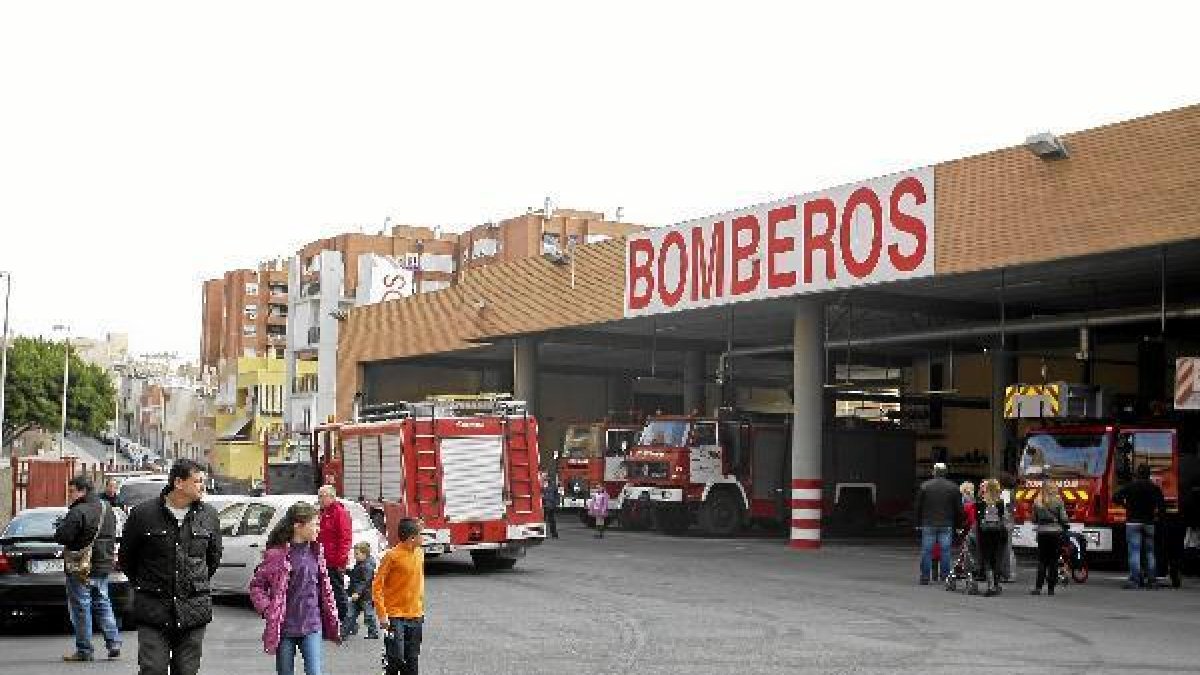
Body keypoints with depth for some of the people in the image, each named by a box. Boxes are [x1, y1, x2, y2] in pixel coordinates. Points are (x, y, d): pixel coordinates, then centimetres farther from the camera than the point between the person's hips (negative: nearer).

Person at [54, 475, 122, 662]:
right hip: (103, 565, 8)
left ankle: (84, 650, 4)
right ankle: (114, 643, 11)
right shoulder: (107, 509, 10)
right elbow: (112, 536, 18)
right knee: (103, 604, 16)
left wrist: (61, 526, -3)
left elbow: (61, 536, -22)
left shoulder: (78, 512, -18)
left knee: (80, 607, 1)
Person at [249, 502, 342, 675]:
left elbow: (325, 588, 13)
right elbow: (256, 585, -2)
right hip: (284, 627, -3)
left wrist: (333, 620, 12)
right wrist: (267, 610, -13)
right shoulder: (277, 554, -10)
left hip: (312, 625, 3)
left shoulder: (316, 552, 5)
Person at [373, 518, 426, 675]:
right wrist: (382, 614, -16)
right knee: (395, 657, -8)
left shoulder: (419, 553, 6)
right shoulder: (392, 556, -14)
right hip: (395, 616, -6)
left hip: (415, 616, 6)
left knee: (412, 660, 11)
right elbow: (377, 586, -12)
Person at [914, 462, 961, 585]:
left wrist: (919, 523, 9)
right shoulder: (953, 487, 2)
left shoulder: (924, 486, 0)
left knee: (926, 551, 3)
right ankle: (945, 575, 4)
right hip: (946, 525, 1)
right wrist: (956, 523, 11)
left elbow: (918, 507, 2)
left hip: (928, 524, 0)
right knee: (945, 550, 4)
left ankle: (925, 577, 4)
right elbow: (959, 508, 4)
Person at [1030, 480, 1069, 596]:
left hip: (1042, 533, 2)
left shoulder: (1037, 502, 1)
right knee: (1053, 560, 4)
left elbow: (1034, 518, 8)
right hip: (1055, 533, -2)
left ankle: (1038, 587, -1)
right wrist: (1066, 527, 12)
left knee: (1042, 560, 7)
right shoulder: (1058, 501, -7)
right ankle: (1050, 588, 5)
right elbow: (1063, 518, -3)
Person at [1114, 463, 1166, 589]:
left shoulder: (1130, 486, 0)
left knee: (1134, 551, -8)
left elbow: (1115, 497, -7)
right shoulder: (1155, 488, 5)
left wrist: (1126, 505, 9)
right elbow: (1162, 505, 0)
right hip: (1149, 523, 3)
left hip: (1133, 522, -2)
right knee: (1149, 552, 12)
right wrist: (1156, 515, 16)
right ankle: (1151, 580, 10)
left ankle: (1135, 579, -16)